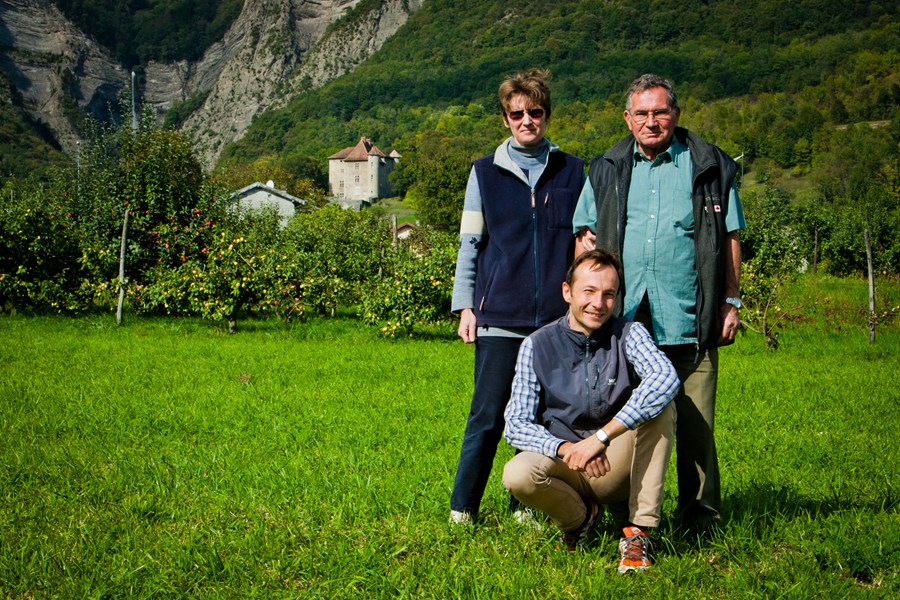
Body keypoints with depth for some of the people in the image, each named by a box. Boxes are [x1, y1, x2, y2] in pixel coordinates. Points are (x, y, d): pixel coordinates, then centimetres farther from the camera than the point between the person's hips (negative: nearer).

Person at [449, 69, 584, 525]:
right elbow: (470, 243, 10)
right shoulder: (485, 172, 9)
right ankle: (462, 509, 9)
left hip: (556, 317, 1)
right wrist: (465, 306, 3)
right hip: (499, 317, -1)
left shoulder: (572, 172, 11)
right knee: (488, 416, -3)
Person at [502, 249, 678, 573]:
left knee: (659, 404, -26)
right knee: (518, 474, -32)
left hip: (620, 464, 0)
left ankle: (638, 531, -19)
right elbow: (516, 425, -10)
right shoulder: (537, 346, -6)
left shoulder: (629, 334, -8)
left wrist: (600, 437, -38)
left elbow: (666, 378, -30)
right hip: (562, 462, 0)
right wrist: (565, 449, -32)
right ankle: (578, 516, 3)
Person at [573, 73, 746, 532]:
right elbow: (583, 232, 21)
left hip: (689, 320, -2)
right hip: (622, 320, 2)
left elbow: (731, 237, 8)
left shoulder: (709, 167, 7)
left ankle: (700, 517, 12)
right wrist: (585, 243, 0)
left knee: (695, 423, -1)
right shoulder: (606, 170, 15)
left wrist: (731, 302, 2)